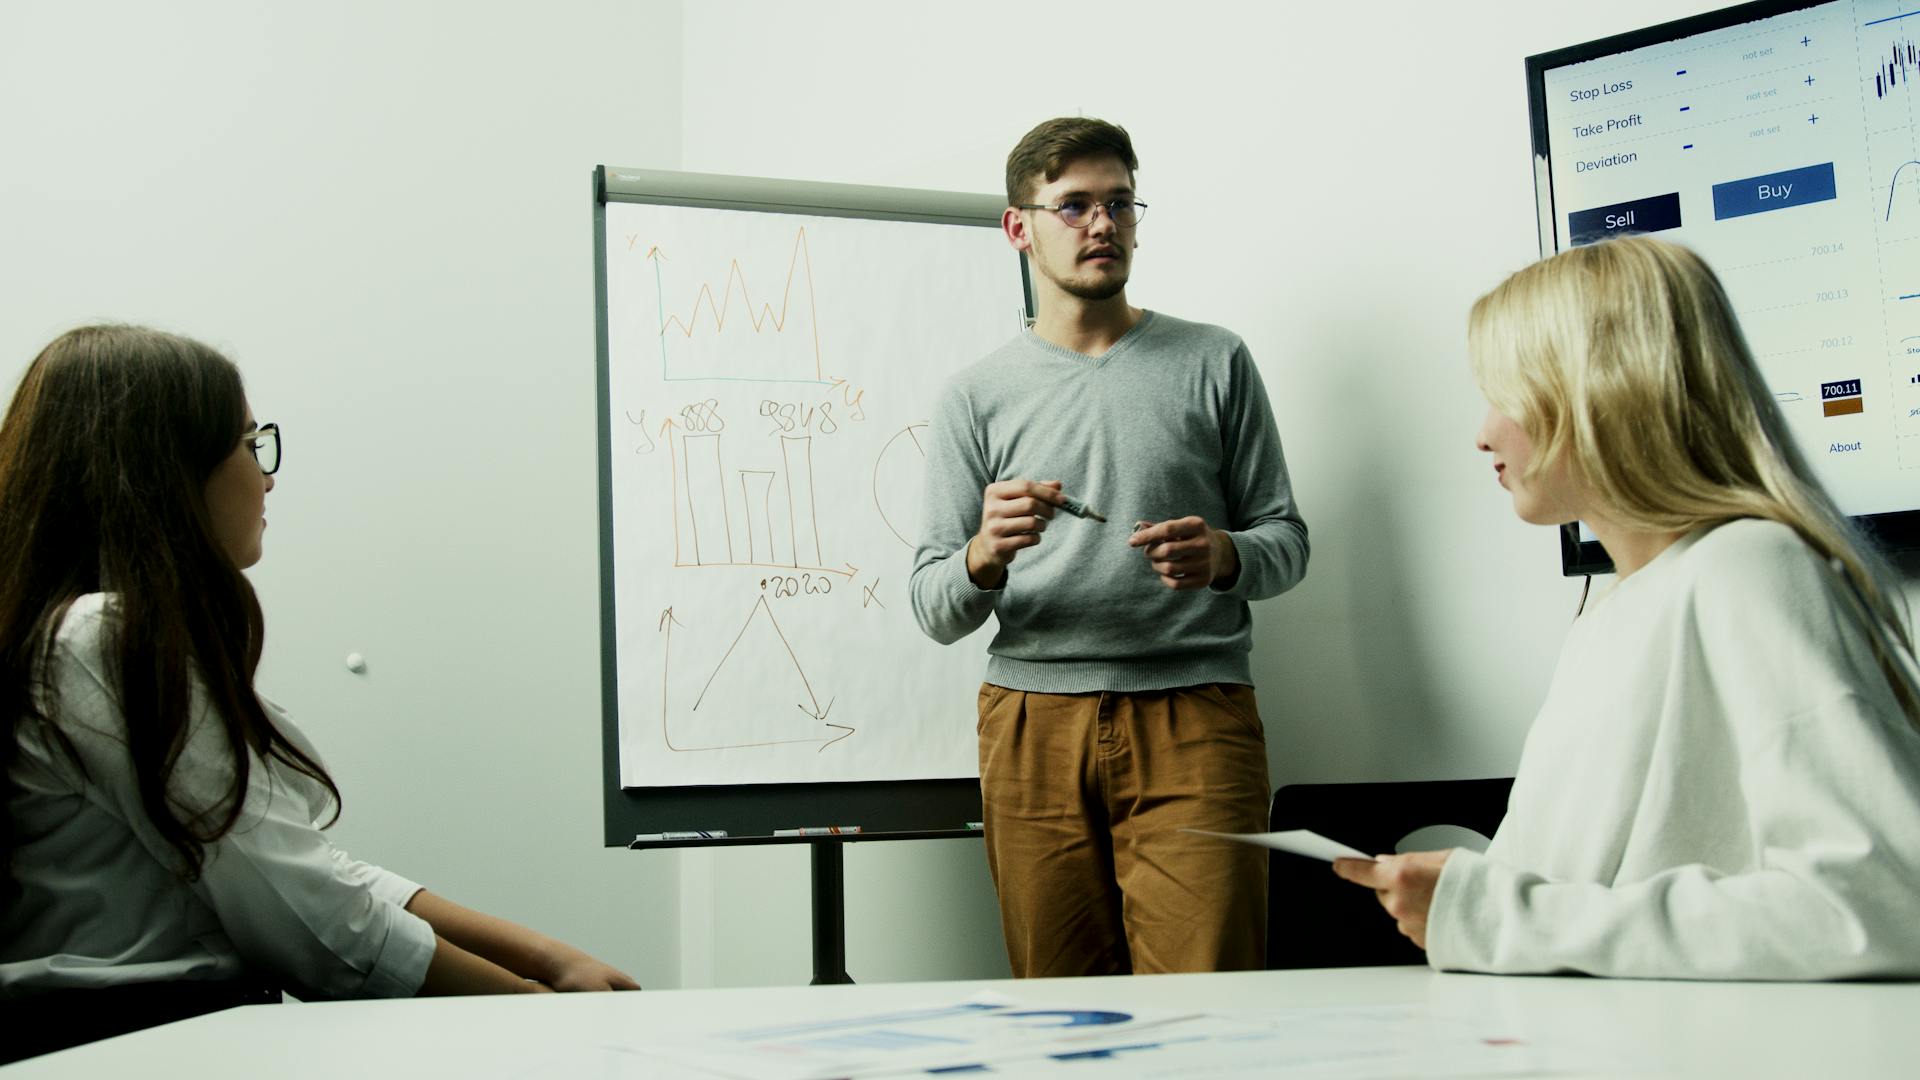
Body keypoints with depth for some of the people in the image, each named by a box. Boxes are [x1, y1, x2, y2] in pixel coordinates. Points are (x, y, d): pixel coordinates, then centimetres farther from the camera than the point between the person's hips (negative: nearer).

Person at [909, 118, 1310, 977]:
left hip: (1193, 715, 0)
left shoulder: (1214, 364, 13)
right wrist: (984, 557, -14)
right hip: (1034, 721, 1)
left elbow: (1286, 537, 13)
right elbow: (932, 609, 8)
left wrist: (1224, 555, -9)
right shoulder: (976, 397, 12)